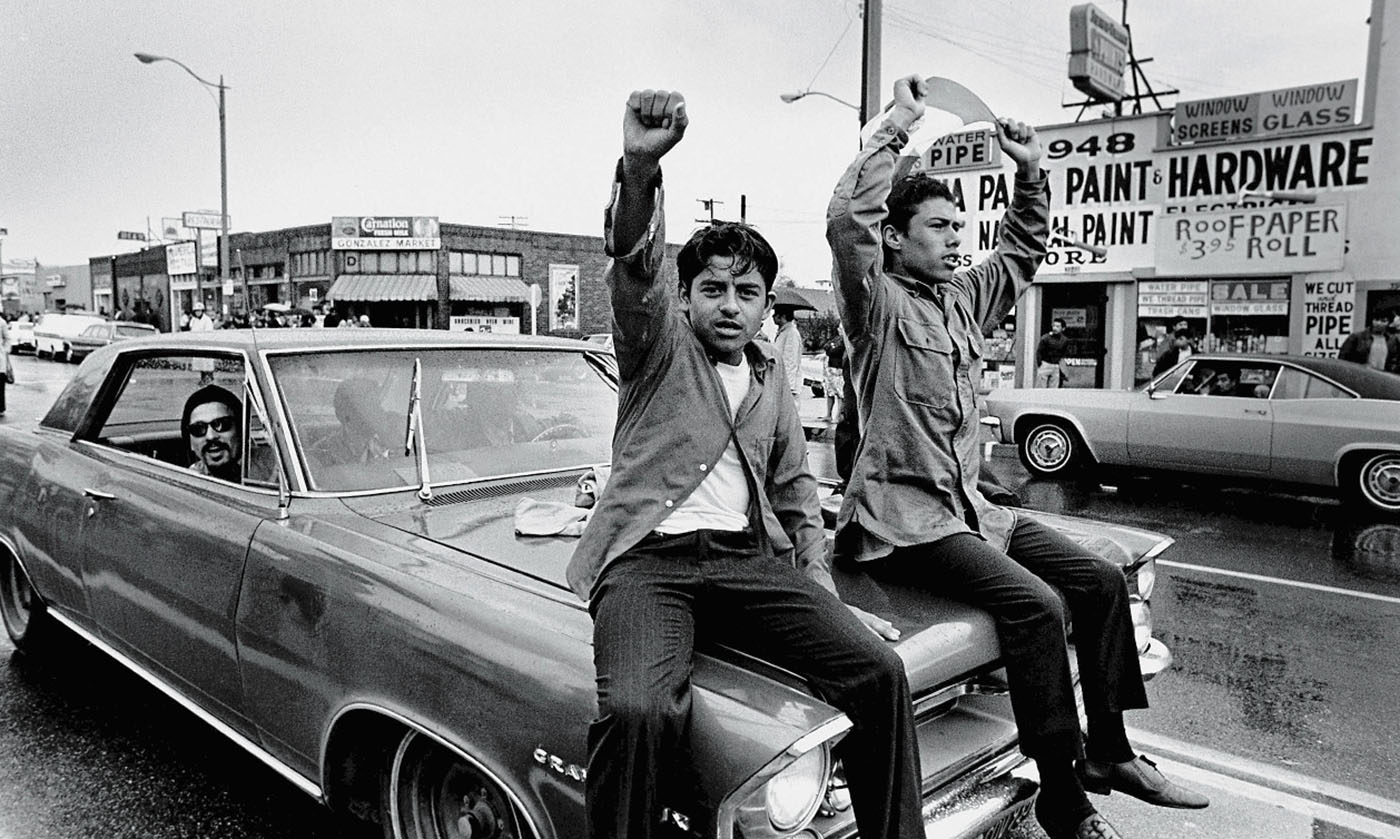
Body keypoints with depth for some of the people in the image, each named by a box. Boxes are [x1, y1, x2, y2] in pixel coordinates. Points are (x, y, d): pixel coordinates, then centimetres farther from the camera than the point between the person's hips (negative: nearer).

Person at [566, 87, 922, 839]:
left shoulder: (771, 380, 24)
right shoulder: (659, 342, 11)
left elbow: (796, 492, 25)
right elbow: (633, 267, -11)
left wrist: (825, 598, 13)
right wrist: (639, 168, -31)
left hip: (750, 559, 4)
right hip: (648, 558, -4)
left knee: (880, 670, -16)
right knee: (638, 710, -32)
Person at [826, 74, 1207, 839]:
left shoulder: (960, 299, 16)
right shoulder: (877, 302, -6)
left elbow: (1020, 255, 30)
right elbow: (846, 222, -24)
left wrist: (1030, 175, 18)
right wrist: (897, 128, -18)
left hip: (969, 505, 9)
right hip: (904, 517, -8)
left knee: (1102, 580, 1)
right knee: (1036, 603, -25)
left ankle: (1109, 751, 14)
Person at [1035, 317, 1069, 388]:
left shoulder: (1065, 340, 5)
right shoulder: (1045, 338, -9)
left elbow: (1062, 354, 17)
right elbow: (1038, 352, -5)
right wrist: (1040, 365, -8)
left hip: (1056, 367, 4)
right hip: (1044, 365, -4)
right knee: (1040, 388, -6)